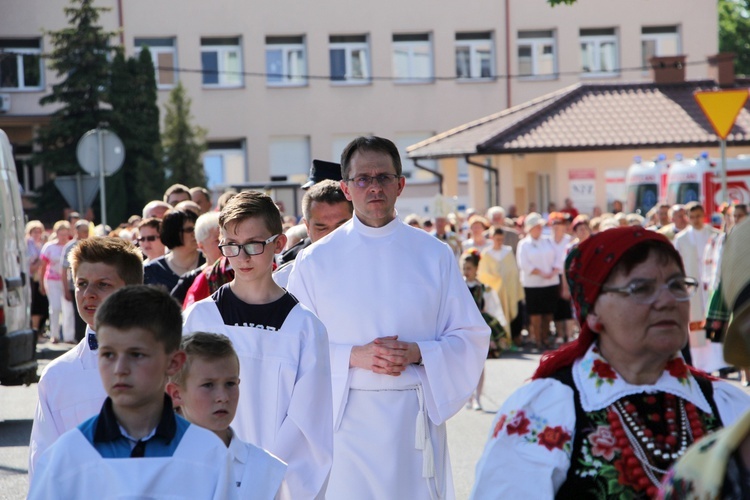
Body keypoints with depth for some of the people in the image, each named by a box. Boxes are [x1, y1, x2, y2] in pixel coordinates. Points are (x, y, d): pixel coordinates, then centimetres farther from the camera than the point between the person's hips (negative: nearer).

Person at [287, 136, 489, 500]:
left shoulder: (434, 255, 5)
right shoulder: (315, 261, 2)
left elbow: (471, 337, 6)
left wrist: (418, 353, -11)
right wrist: (353, 356, -14)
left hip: (415, 415, 1)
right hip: (344, 419, -1)